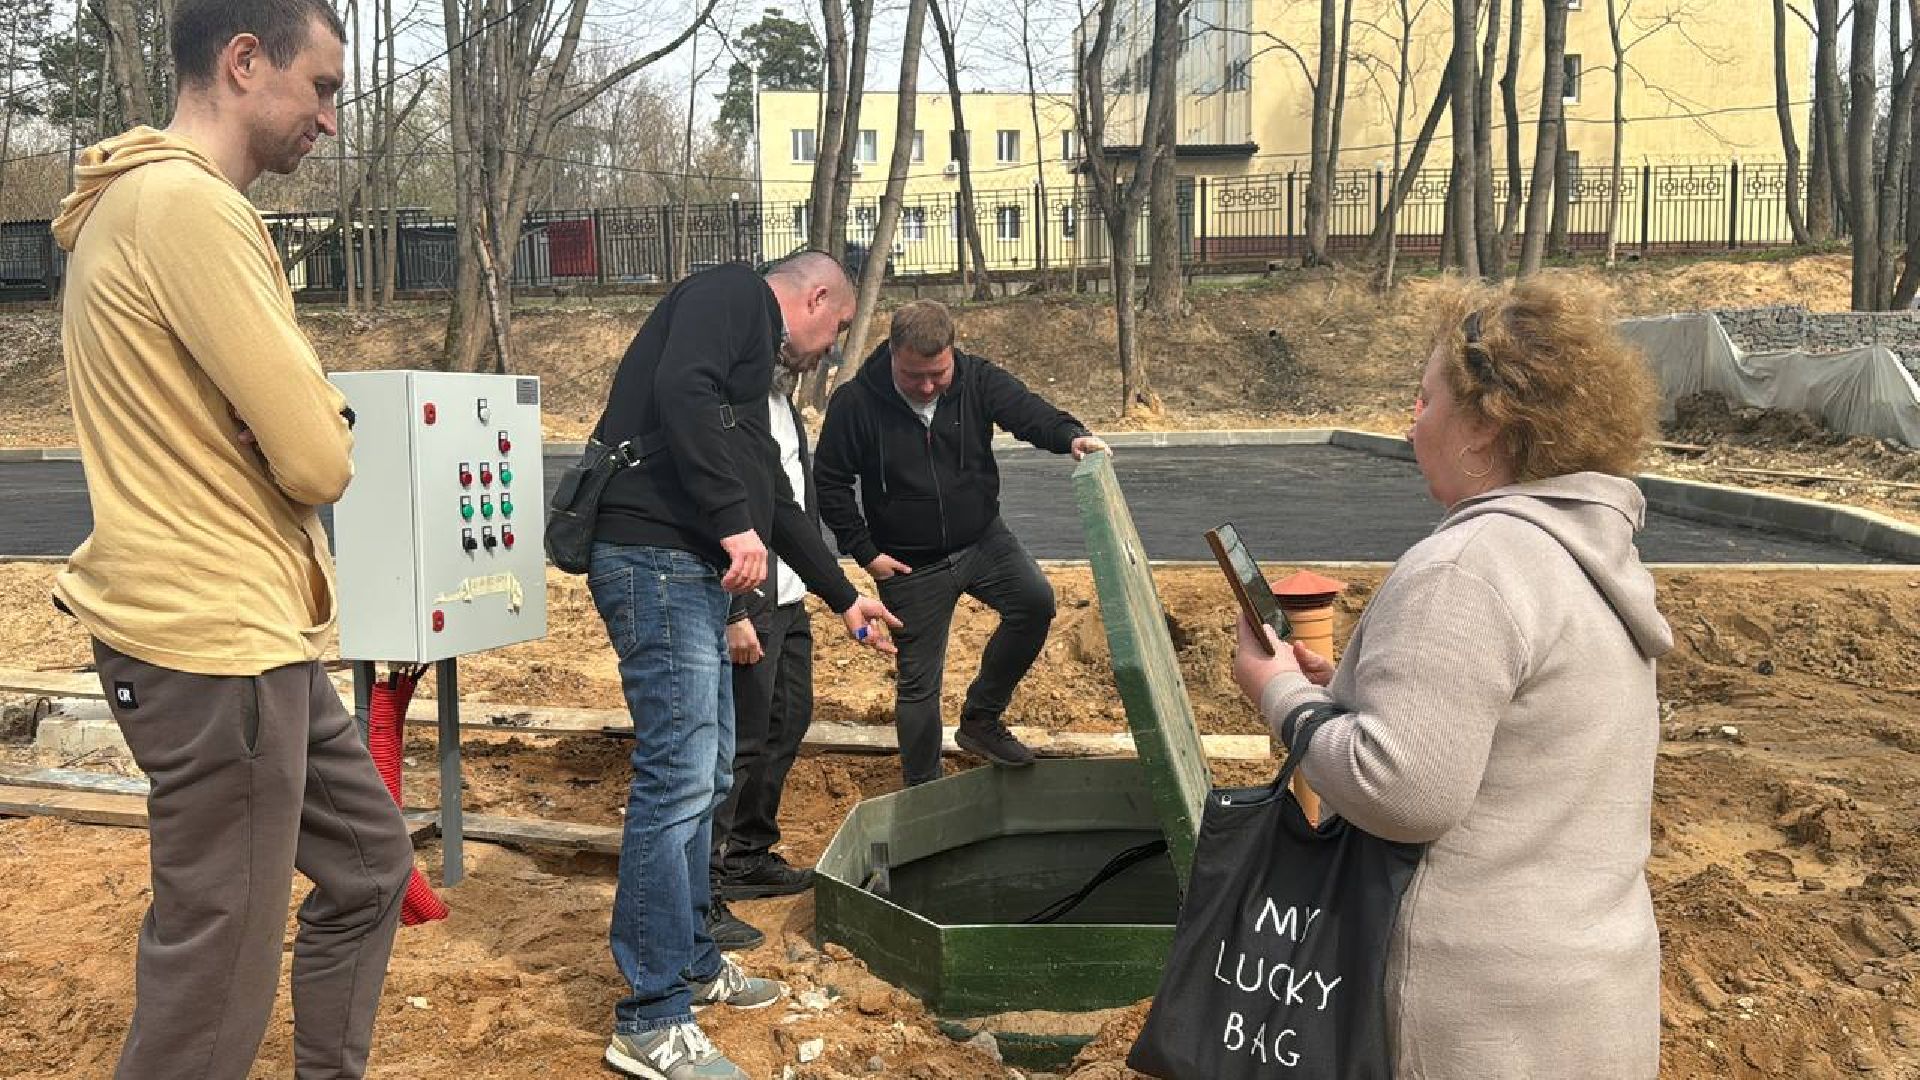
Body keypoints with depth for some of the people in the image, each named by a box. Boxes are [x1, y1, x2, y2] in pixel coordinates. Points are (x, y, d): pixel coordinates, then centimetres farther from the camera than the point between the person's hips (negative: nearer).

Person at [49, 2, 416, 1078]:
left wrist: (310, 420, -8)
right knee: (216, 980, 1)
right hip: (217, 643, -11)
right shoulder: (186, 203, -19)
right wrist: (326, 432, 0)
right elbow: (319, 460, -22)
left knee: (368, 864, 21)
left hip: (242, 628, 11)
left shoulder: (149, 199, 15)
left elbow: (284, 417, 14)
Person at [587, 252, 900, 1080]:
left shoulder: (753, 358, 27)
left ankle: (691, 964, 30)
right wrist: (735, 523, -23)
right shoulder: (735, 294, -1)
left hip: (692, 570, 11)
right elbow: (681, 390, -21)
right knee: (677, 779, -10)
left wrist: (845, 599, 40)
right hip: (655, 557, -11)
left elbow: (776, 501, 33)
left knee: (705, 777, 17)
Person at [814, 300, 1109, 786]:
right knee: (918, 681, 2)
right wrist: (865, 551, -10)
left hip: (983, 540, 3)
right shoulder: (856, 402, -16)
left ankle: (980, 719, 2)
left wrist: (1070, 435, -44)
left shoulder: (977, 378, -9)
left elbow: (1025, 409, -23)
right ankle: (923, 788, 21)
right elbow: (830, 483, -7)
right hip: (910, 564, -2)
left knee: (1036, 601, -19)